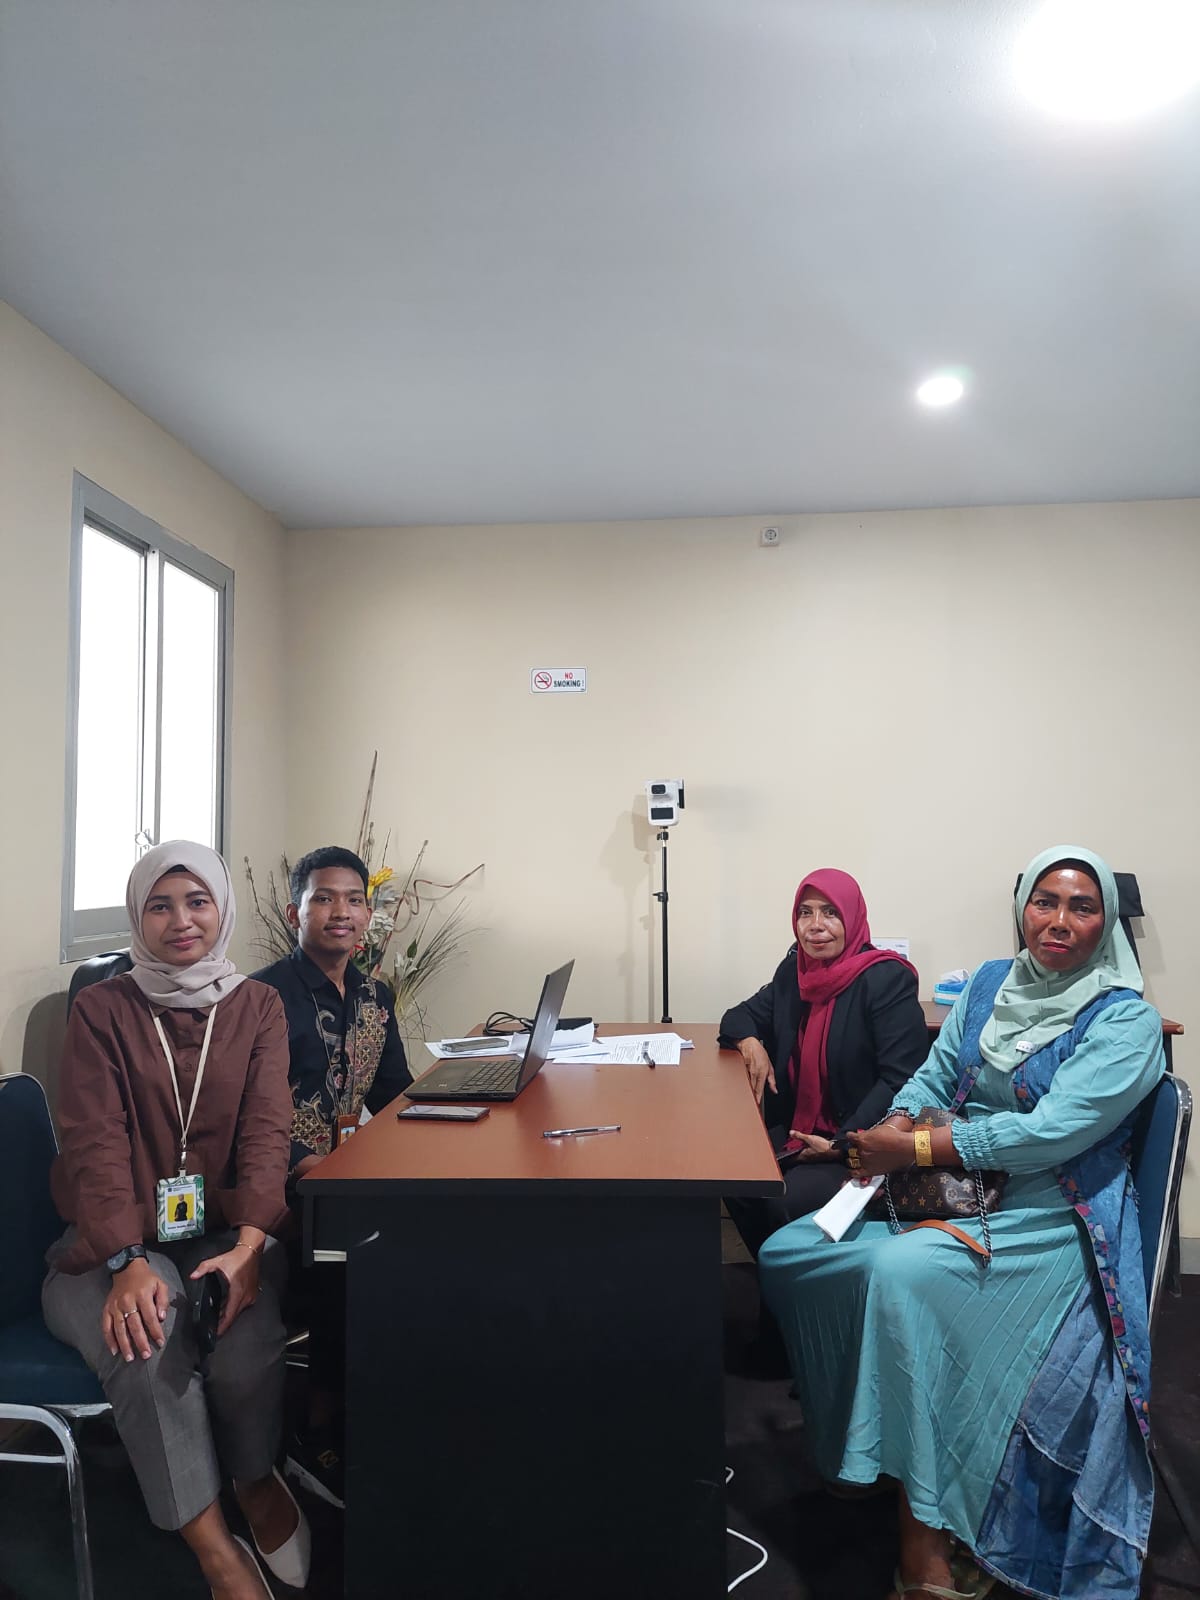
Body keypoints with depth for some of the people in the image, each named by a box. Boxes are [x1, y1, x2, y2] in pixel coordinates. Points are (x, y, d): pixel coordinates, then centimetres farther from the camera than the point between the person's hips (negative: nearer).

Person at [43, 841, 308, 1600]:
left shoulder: (258, 1005, 5)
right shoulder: (101, 1009, 1)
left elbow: (267, 1128, -6)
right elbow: (95, 1141, -9)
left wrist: (248, 1247, -23)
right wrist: (128, 1262, -25)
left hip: (230, 1232, 1)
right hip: (119, 1242, 0)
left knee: (247, 1350, -29)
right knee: (147, 1347, -32)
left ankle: (257, 1479, 4)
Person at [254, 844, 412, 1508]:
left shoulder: (374, 996, 12)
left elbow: (394, 1095, 15)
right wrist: (307, 1164, -32)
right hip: (281, 1182, -6)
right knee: (348, 1259, -28)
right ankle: (317, 1435, -6)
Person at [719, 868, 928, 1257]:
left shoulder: (887, 980, -13)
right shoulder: (795, 970, 7)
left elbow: (901, 1080, -19)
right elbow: (740, 1016, 17)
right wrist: (749, 1042, -7)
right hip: (798, 1130, 6)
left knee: (788, 1200, -26)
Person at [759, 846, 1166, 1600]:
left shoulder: (1127, 1020, -9)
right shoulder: (989, 983, 9)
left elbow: (1051, 1132, -20)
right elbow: (935, 1073, 12)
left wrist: (916, 1150, -22)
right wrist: (895, 1128, -11)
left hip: (1049, 1218, -6)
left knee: (901, 1272, -34)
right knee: (787, 1252, -10)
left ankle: (925, 1537, -20)